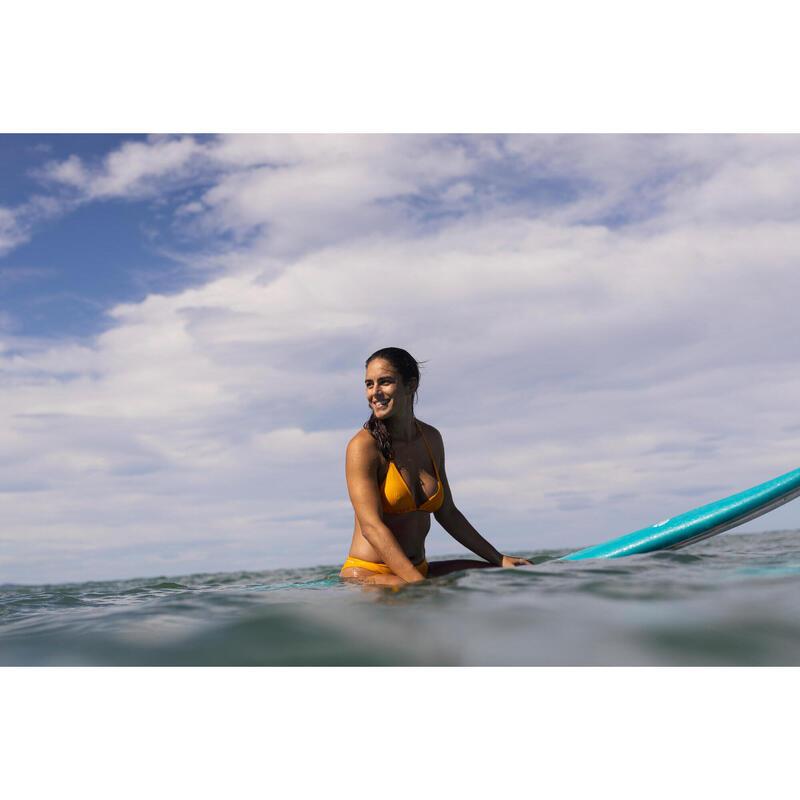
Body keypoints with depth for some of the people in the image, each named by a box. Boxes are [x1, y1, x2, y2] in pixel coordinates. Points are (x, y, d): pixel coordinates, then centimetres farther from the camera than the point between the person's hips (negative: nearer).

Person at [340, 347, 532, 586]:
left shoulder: (431, 438, 9)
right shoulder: (363, 446, -13)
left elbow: (446, 513, 18)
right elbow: (371, 527, -22)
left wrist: (500, 559, 15)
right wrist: (421, 585, -32)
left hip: (418, 571, 7)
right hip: (366, 575, -7)